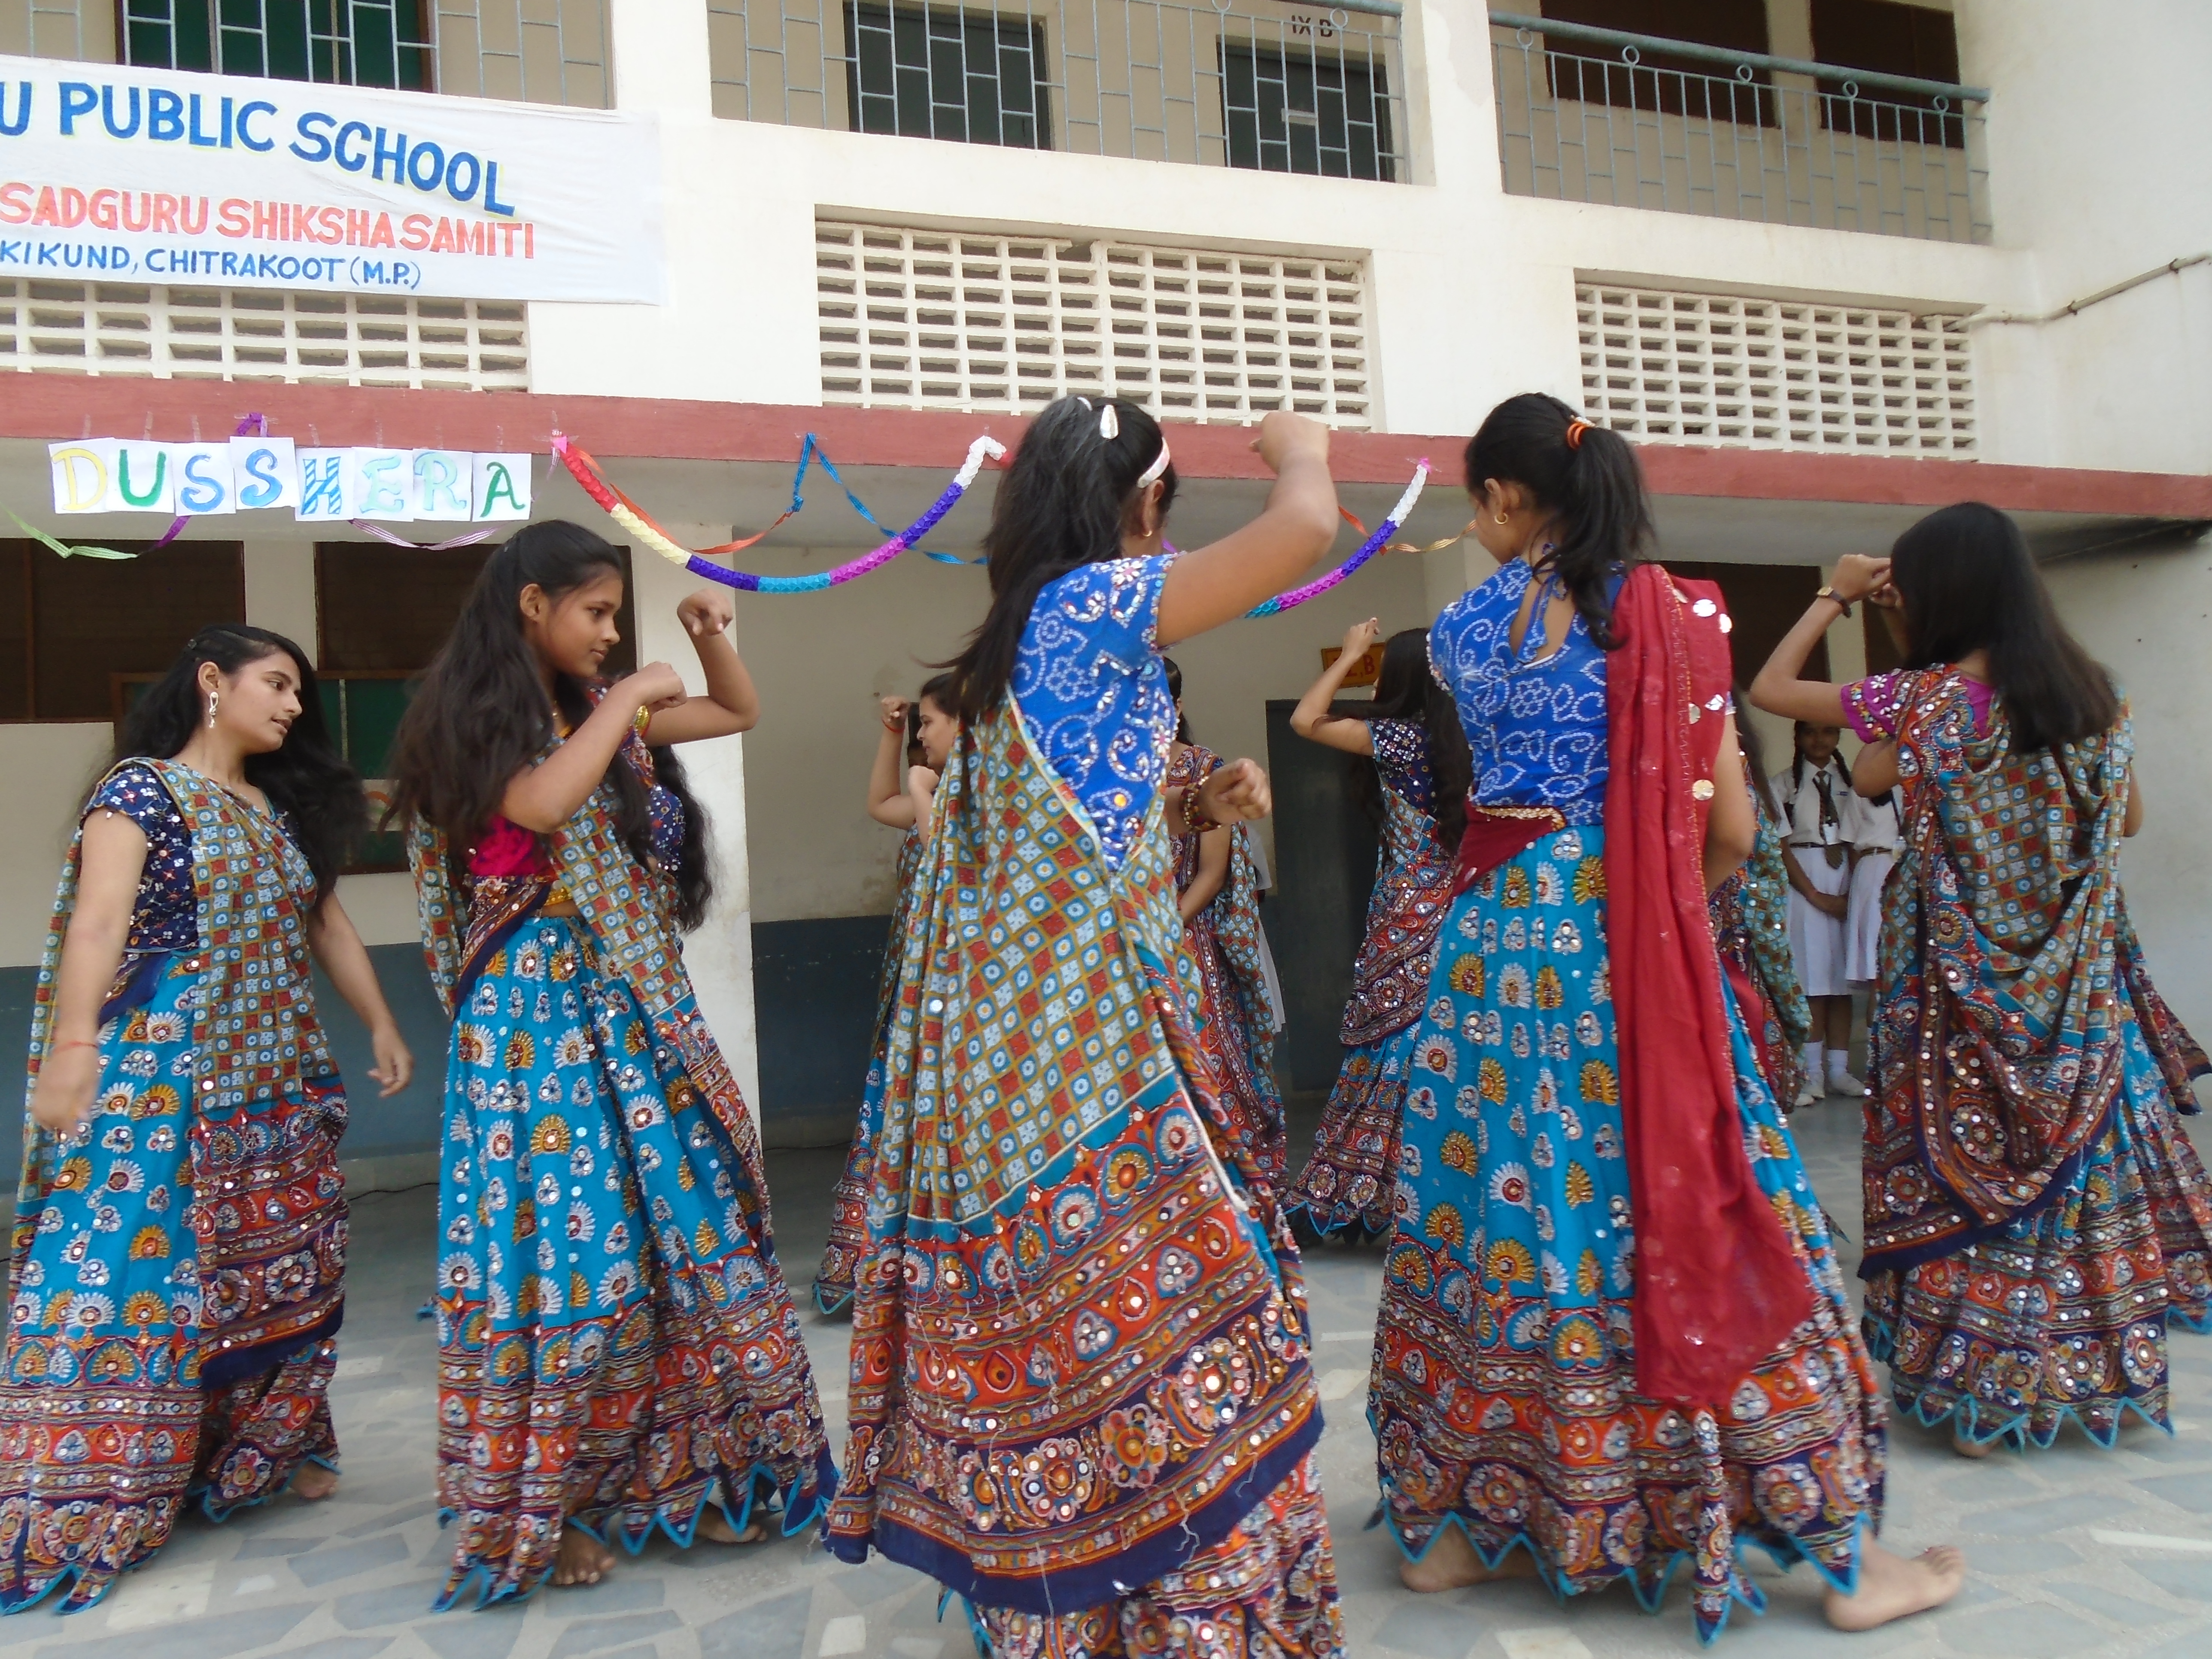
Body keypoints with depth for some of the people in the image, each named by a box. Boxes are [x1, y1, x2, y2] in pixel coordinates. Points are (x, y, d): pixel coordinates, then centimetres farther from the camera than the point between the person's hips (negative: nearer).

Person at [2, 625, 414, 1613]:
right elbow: (99, 921, -15)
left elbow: (326, 924, 19)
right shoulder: (140, 789, -5)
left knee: (278, 1264, 10)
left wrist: (381, 1026, 17)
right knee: (135, 1262, -7)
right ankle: (85, 1504, 0)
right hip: (163, 1069, -7)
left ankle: (260, 1451, 24)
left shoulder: (285, 806, 15)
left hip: (278, 1077, 7)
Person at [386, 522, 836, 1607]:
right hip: (539, 1012, -7)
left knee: (686, 1229, 7)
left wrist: (709, 635, 8)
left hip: (638, 1009, 7)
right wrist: (625, 702, -14)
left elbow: (739, 712, 24)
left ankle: (679, 1472, 20)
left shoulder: (601, 712, 13)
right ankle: (550, 1506, 12)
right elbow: (543, 805, -25)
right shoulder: (472, 722, -5)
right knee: (565, 1240, -2)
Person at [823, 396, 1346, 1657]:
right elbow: (1306, 528, -14)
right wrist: (1300, 448, 7)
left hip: (1021, 1040, 9)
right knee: (1154, 1316, -3)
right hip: (1085, 1041, -9)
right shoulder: (1092, 603, -10)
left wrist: (1192, 811, 10)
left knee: (1064, 1316, 15)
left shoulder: (1024, 635, 17)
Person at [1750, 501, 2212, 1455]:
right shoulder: (2093, 694, 0)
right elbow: (2127, 820, 12)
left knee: (1968, 1166, 5)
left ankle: (1978, 1392, 13)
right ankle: (2100, 1373, 27)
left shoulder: (1927, 699, -13)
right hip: (2080, 983, 5)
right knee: (2083, 1160, 15)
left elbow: (1769, 689, -4)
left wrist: (1835, 597, 5)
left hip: (1962, 979, -4)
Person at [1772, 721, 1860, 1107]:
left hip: (1844, 877, 3)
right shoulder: (1783, 783, 1)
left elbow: (1854, 842, 7)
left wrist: (1853, 891, -6)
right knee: (1813, 979, -6)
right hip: (1803, 879, -3)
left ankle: (1839, 1069, 8)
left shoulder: (1848, 782, 11)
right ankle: (1813, 1072, -2)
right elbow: (1781, 845, -4)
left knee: (1842, 978, 3)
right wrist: (1816, 895, -9)